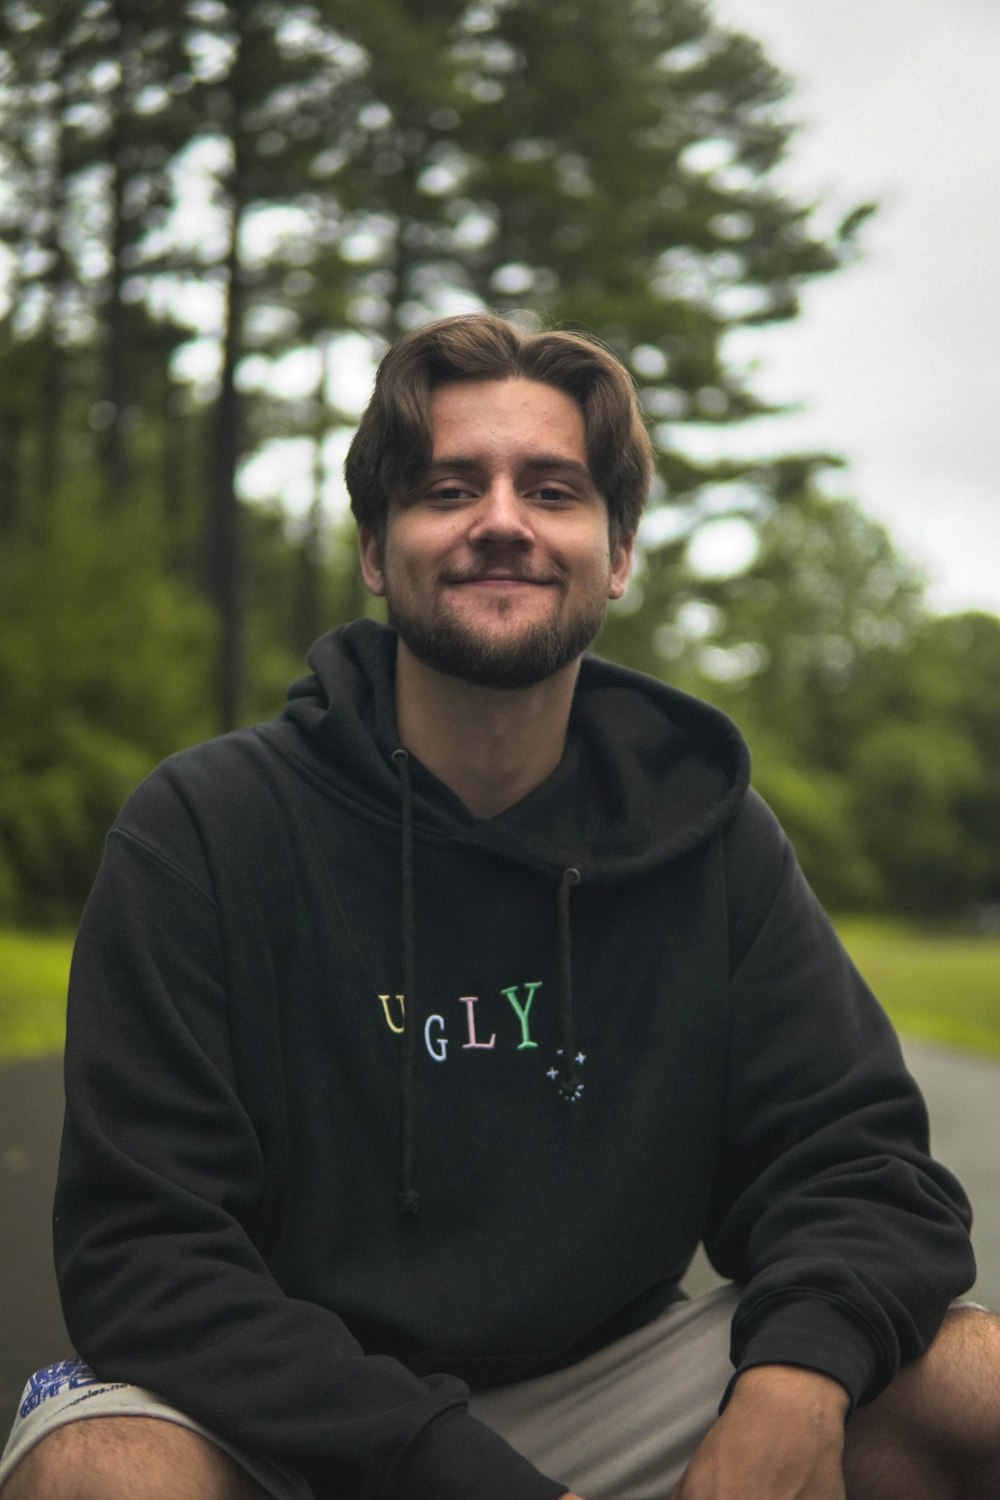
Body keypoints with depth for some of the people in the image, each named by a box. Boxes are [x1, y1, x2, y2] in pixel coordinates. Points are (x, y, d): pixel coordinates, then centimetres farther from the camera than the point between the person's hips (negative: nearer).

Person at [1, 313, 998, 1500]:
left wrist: (795, 1380, -24)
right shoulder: (204, 829, -10)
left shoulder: (705, 833, 1)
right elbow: (143, 1253, -16)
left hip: (607, 1386, 2)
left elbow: (858, 1167, 0)